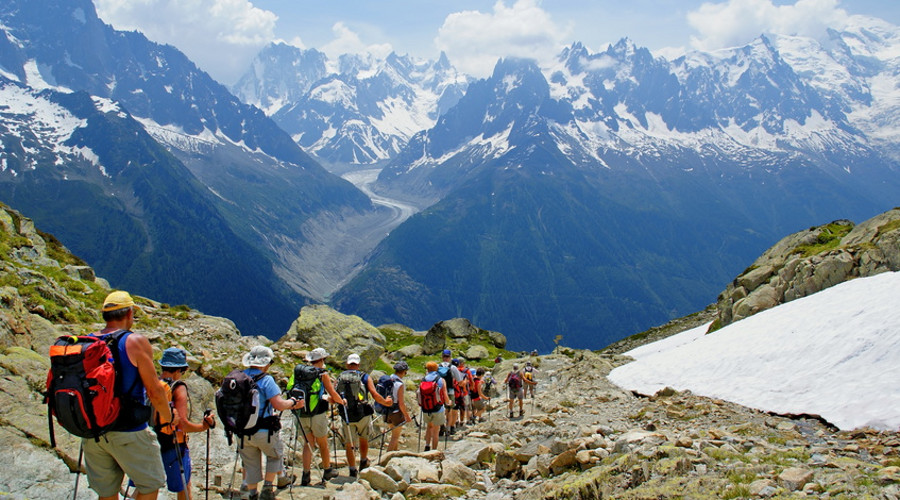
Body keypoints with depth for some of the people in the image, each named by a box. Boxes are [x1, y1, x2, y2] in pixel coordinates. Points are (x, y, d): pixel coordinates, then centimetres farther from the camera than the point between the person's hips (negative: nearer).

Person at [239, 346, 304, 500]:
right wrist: (292, 402, -1)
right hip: (264, 431, -4)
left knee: (250, 464, 17)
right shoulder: (266, 380, -16)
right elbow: (279, 405, -20)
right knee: (275, 456, 20)